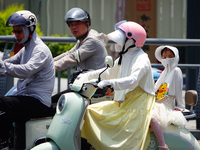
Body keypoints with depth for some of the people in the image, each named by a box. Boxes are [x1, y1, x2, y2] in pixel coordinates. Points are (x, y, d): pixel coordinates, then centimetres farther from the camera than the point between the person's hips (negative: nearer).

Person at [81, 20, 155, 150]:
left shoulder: (142, 59, -16)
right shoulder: (123, 59, 14)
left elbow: (132, 80, -33)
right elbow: (109, 72, 29)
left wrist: (109, 83, -45)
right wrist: (87, 75, 21)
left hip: (138, 105, -10)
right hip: (121, 105, 10)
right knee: (91, 111, 10)